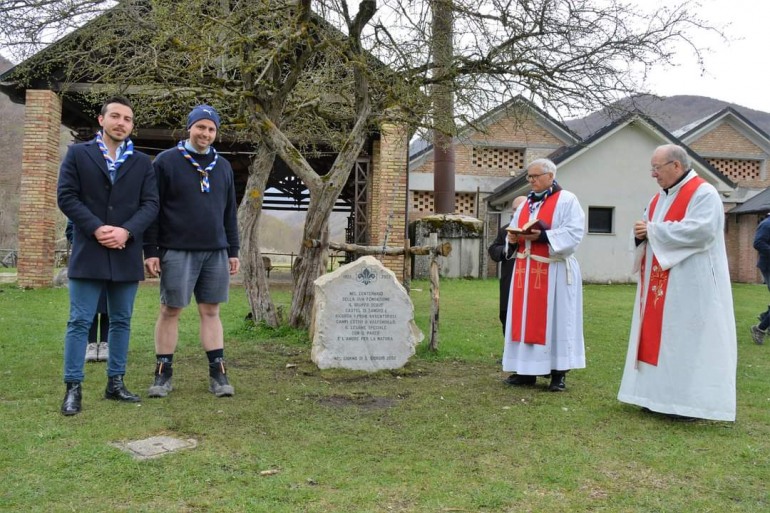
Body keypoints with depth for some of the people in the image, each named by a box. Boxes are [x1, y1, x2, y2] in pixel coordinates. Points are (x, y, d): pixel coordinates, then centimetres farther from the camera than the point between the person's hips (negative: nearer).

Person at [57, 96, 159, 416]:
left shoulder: (142, 162, 11)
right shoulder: (78, 154, 6)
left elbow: (150, 204, 2)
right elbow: (66, 196, -3)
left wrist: (126, 231, -14)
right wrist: (96, 228, -15)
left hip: (126, 255, 3)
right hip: (88, 252, -2)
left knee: (121, 321, 9)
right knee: (80, 321, -2)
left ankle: (115, 383, 18)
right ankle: (73, 388, 5)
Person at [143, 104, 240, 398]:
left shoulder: (223, 166, 13)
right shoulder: (166, 161, -1)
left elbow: (230, 213, 17)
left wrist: (233, 251, 13)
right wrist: (150, 250, -8)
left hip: (216, 253, 4)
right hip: (177, 251, -3)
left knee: (211, 311, 7)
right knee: (170, 311, 3)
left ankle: (218, 374, 12)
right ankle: (163, 374, 14)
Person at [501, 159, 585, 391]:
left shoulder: (567, 200, -3)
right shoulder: (526, 203, 17)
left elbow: (573, 233, -14)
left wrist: (542, 236, -23)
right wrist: (515, 238, -5)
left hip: (554, 271, -6)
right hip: (526, 269, 6)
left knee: (555, 320, -3)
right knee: (526, 318, 5)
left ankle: (559, 373, 4)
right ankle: (527, 370, 11)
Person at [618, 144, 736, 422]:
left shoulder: (703, 193, -11)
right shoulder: (659, 197, 16)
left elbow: (700, 231, -24)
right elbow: (650, 228, 19)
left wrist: (653, 230, -19)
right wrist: (643, 233, -6)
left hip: (689, 286, -8)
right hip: (659, 285, 9)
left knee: (686, 339, -5)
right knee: (658, 335, 9)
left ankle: (687, 401, 3)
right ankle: (660, 395, 17)